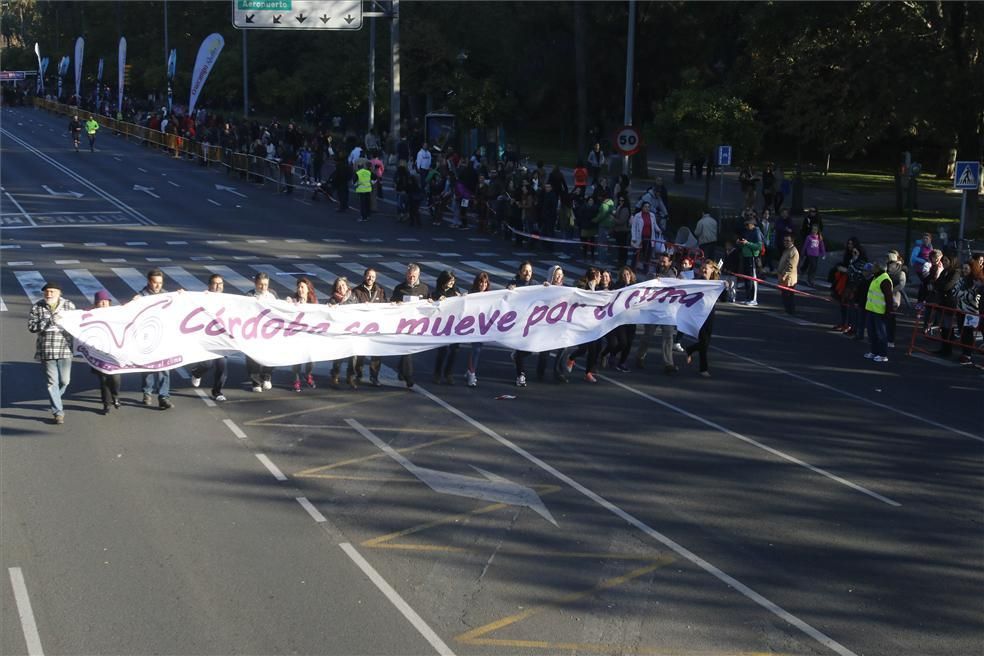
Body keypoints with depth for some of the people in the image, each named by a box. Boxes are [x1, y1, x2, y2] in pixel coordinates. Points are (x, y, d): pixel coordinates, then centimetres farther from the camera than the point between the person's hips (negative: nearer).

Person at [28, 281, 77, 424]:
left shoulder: (69, 305, 4)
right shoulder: (37, 307, 1)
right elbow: (31, 326, -7)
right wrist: (49, 321, -18)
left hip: (65, 349, 1)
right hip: (46, 350, -1)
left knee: (65, 380, 4)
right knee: (52, 381, -1)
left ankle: (55, 402, 33)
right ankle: (58, 412, 6)